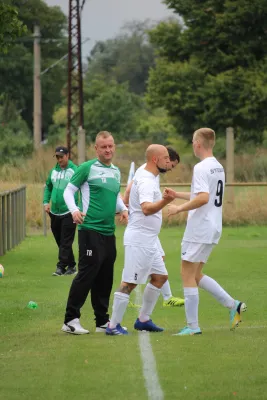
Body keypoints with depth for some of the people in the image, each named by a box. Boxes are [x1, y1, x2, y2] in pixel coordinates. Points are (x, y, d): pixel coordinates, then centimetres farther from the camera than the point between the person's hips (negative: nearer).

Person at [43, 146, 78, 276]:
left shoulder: (75, 171, -9)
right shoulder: (54, 171, 9)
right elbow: (48, 187, 22)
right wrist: (46, 202, 9)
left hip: (68, 213, -7)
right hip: (55, 212, 7)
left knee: (66, 242, -7)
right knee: (60, 241, 11)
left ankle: (61, 267, -7)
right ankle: (71, 266, 21)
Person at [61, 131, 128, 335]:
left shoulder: (116, 172, 15)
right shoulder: (87, 168, -5)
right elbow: (69, 190, -2)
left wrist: (123, 209, 7)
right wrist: (74, 210, -18)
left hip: (109, 232, 7)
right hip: (90, 229, -7)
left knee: (105, 278, 10)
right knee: (86, 274, -10)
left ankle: (102, 321, 18)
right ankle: (71, 320, -4)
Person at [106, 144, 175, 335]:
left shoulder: (148, 178, 12)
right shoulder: (146, 181, -20)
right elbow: (146, 209, -38)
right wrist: (165, 201, -54)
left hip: (148, 241, 11)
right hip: (139, 240, -11)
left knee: (160, 277, 15)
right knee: (129, 283, -8)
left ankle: (143, 320, 21)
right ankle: (113, 326, -3)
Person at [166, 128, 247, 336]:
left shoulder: (201, 168, -16)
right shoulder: (218, 167, 14)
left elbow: (203, 198, -26)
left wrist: (179, 208, -16)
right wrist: (176, 194, 26)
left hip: (199, 229, -9)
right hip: (213, 229, 9)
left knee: (188, 275, -2)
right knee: (196, 275, 17)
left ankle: (193, 325, -2)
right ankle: (233, 305, 9)